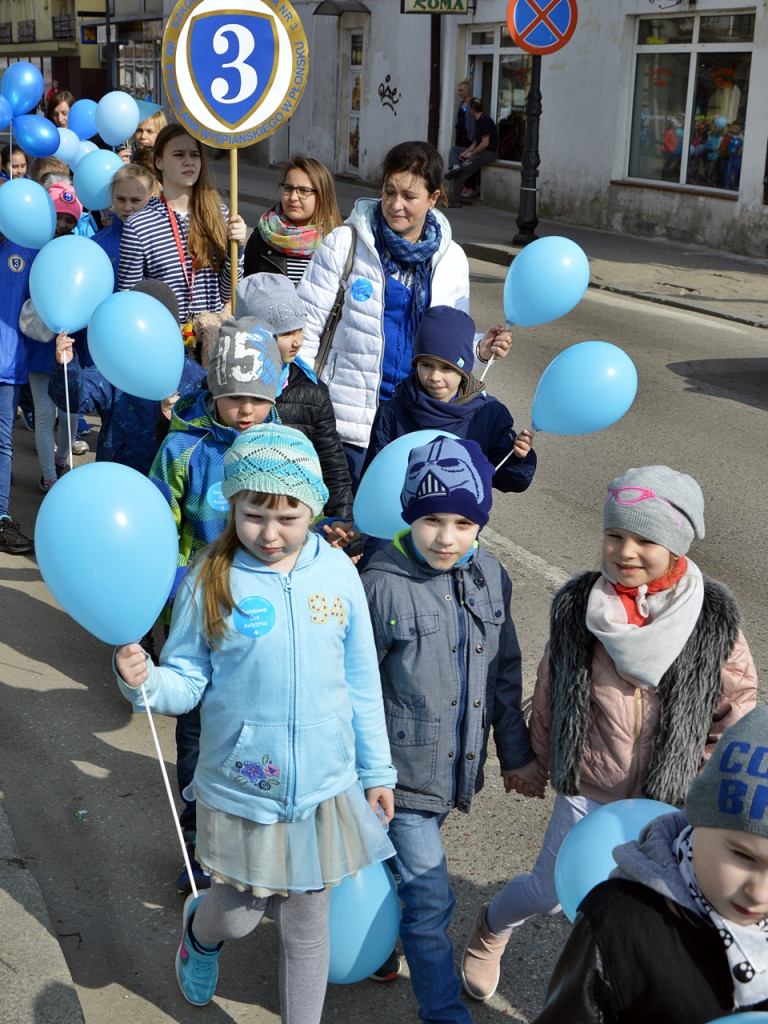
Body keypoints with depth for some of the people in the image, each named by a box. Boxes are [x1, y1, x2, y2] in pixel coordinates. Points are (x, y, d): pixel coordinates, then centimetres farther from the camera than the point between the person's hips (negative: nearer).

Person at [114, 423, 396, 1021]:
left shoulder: (338, 573, -6)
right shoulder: (212, 580, -12)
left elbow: (361, 683, 2)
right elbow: (188, 682, -6)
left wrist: (377, 769, 8)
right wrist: (145, 681, -28)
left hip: (326, 788, 2)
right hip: (241, 789, -1)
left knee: (307, 926, 13)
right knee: (240, 914, 14)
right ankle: (200, 932, 51)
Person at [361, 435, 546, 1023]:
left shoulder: (490, 577, -2)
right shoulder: (382, 585, -19)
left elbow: (505, 672, 10)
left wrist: (517, 754, 15)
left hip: (459, 764, 5)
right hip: (405, 769, -5)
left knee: (405, 867, 24)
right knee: (430, 901, 0)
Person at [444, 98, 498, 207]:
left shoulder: (485, 121, -14)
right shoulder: (479, 120, 17)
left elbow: (485, 143, -20)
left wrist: (471, 154, -12)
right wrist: (465, 152, 3)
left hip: (488, 153, -10)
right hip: (479, 151, 10)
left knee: (460, 174, -19)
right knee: (454, 150, 11)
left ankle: (455, 201, -14)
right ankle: (455, 166, -17)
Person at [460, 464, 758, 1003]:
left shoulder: (714, 617, -14)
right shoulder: (576, 605, -11)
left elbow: (738, 699, -2)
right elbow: (550, 687, 2)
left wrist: (707, 773, -2)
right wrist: (543, 759, 11)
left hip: (671, 798, 0)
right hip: (586, 789, 1)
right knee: (548, 892, 13)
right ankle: (492, 927, 46)